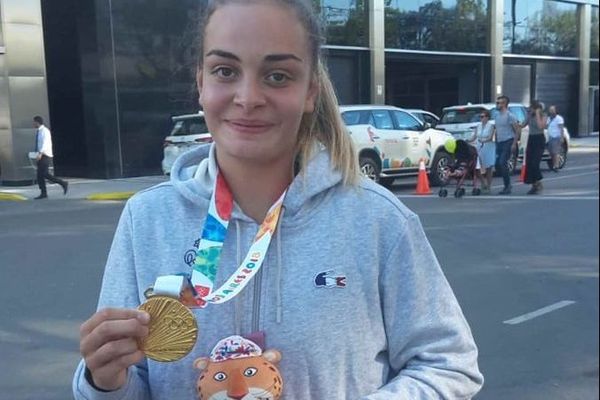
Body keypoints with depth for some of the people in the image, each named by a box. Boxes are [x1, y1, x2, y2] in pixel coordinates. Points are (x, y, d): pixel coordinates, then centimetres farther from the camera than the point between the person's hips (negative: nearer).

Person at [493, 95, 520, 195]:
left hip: (508, 142, -8)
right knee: (498, 164, 5)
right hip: (500, 143, 8)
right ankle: (508, 185, 18)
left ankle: (507, 186, -5)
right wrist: (496, 143, 16)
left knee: (502, 163, -16)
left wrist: (514, 144, -18)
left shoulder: (509, 116, -9)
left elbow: (517, 130, -11)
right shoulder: (497, 115, 13)